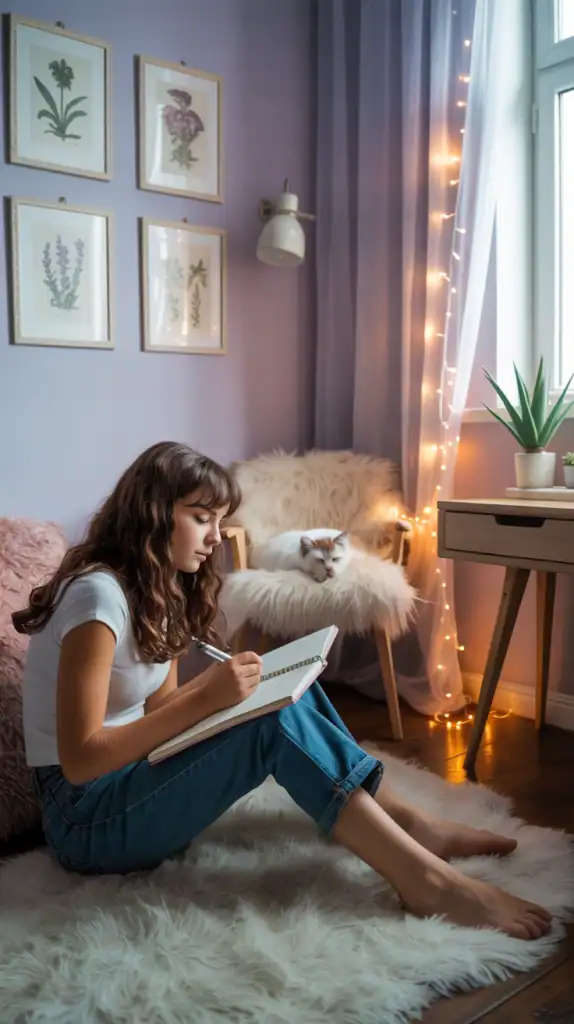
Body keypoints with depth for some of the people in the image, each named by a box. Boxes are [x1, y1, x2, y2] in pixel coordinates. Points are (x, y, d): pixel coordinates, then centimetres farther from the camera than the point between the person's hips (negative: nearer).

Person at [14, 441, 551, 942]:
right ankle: (426, 879, -22)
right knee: (278, 719, -26)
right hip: (88, 818, -9)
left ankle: (408, 823, 2)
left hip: (134, 777, 9)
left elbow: (158, 709, 6)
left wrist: (224, 685, -13)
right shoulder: (99, 595, -22)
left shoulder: (156, 588, 7)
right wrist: (204, 698, -29)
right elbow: (80, 760, -25)